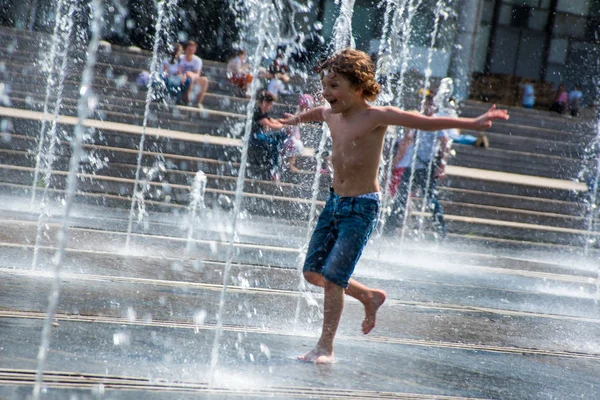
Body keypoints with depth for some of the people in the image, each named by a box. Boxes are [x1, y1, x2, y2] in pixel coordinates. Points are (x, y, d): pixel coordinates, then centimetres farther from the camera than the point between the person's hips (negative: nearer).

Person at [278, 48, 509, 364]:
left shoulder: (376, 116, -13)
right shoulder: (331, 115, 7)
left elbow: (425, 122, -18)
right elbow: (313, 113, 33)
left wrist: (471, 123, -25)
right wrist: (295, 119, 54)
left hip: (362, 207, -8)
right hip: (335, 202, 8)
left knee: (333, 277, -11)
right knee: (313, 272, 9)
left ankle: (325, 348, 1)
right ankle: (369, 297, 32)